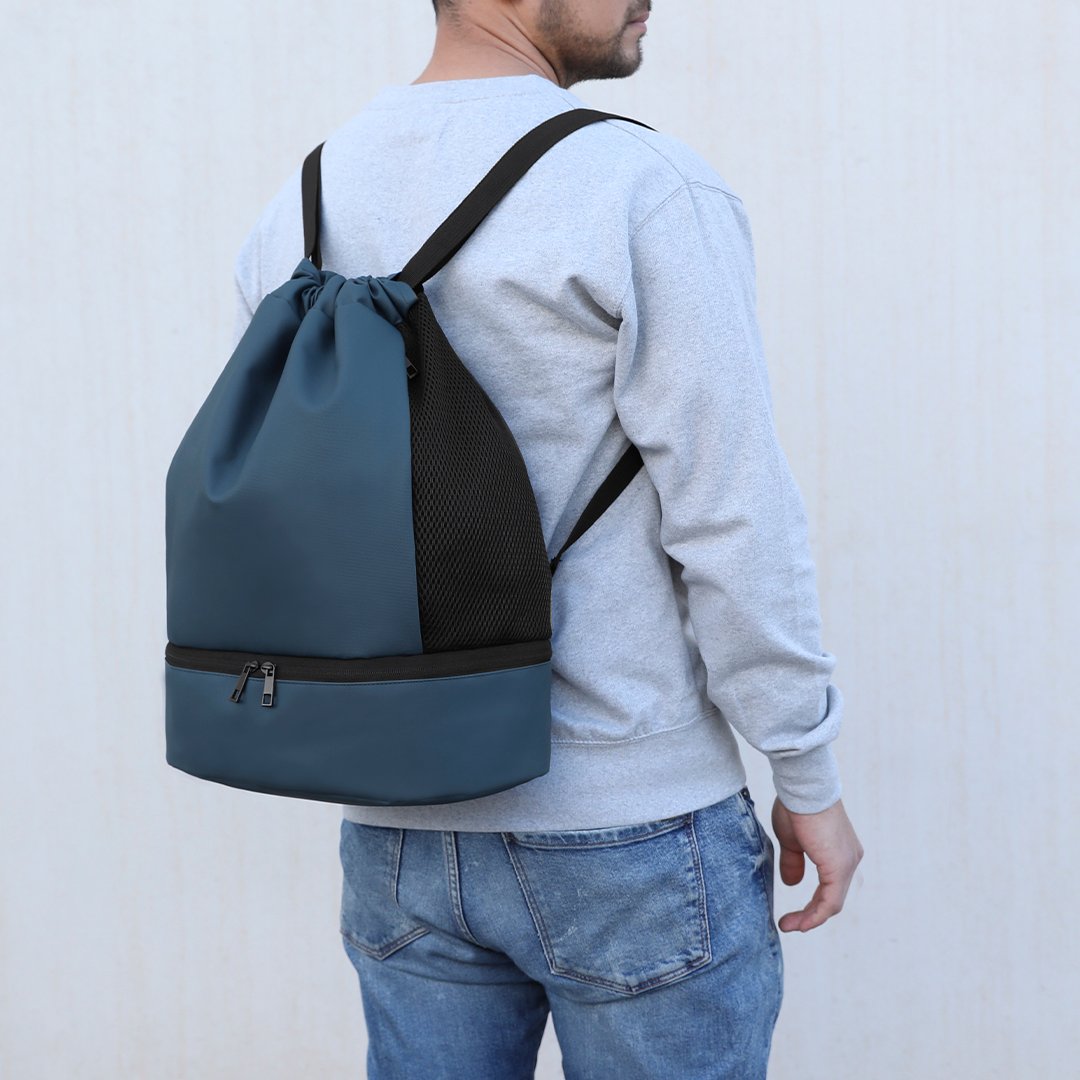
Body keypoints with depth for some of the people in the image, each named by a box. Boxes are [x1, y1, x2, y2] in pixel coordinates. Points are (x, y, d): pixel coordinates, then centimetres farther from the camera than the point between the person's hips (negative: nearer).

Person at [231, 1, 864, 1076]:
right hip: (632, 828, -5)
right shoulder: (651, 192, -15)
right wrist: (810, 781, -4)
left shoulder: (294, 214, 4)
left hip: (402, 830, 6)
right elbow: (735, 522, -15)